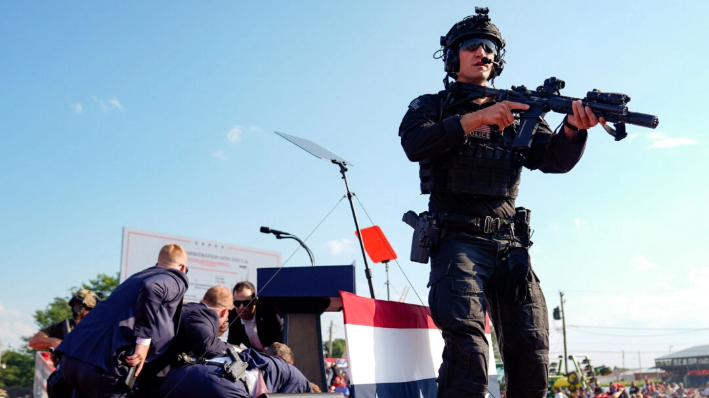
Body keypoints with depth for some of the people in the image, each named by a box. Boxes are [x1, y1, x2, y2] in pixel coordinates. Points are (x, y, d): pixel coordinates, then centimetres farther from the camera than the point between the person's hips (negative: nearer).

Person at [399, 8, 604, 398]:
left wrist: (574, 127, -18)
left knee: (531, 358, 1)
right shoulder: (431, 107, 11)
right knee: (468, 349, -23)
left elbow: (554, 159, 4)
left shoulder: (517, 111, 19)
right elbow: (414, 144, -11)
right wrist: (477, 118, -21)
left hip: (509, 246, 4)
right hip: (458, 240, -4)